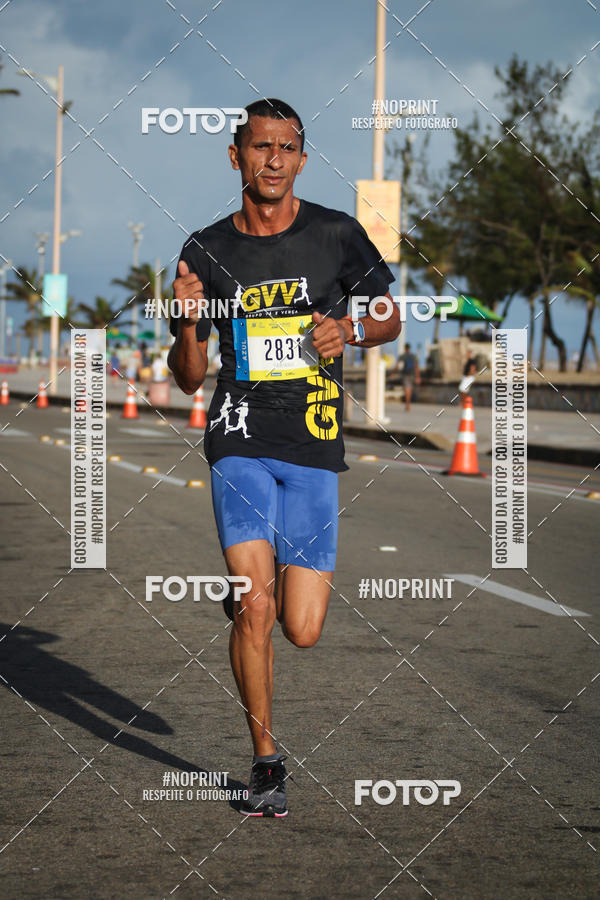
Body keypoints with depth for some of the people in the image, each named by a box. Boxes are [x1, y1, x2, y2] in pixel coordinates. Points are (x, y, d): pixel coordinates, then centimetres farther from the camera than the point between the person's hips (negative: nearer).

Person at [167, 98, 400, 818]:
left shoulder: (337, 235, 2)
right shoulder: (208, 251, 4)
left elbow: (389, 318, 15)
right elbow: (188, 379, 9)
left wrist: (348, 329, -7)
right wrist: (188, 324, -12)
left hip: (314, 447, 1)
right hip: (240, 441, 0)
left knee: (301, 630, -1)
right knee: (256, 610, -14)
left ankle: (249, 585, 35)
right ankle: (266, 761, 6)